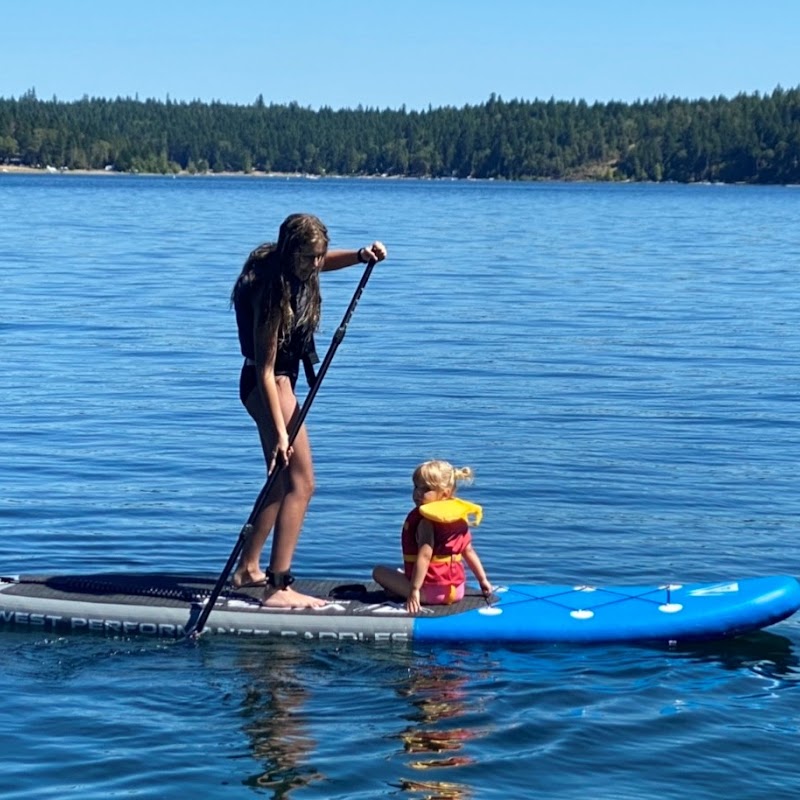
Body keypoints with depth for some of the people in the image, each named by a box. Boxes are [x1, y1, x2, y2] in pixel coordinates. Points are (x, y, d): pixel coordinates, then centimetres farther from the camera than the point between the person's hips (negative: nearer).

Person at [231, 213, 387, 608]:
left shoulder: (288, 267, -1)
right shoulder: (273, 291, -26)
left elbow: (322, 263, 24)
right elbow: (265, 370, -25)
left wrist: (361, 256, 3)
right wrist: (279, 431, -27)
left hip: (278, 381, 10)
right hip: (270, 386, -10)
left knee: (282, 481, 18)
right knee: (300, 484, -11)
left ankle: (247, 568, 28)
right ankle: (279, 588, -11)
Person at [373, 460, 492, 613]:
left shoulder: (426, 520, -16)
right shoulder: (459, 516, 7)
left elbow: (425, 555, -26)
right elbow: (469, 551, 12)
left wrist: (414, 590, -30)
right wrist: (483, 580, 19)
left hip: (432, 591, -9)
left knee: (379, 571, -1)